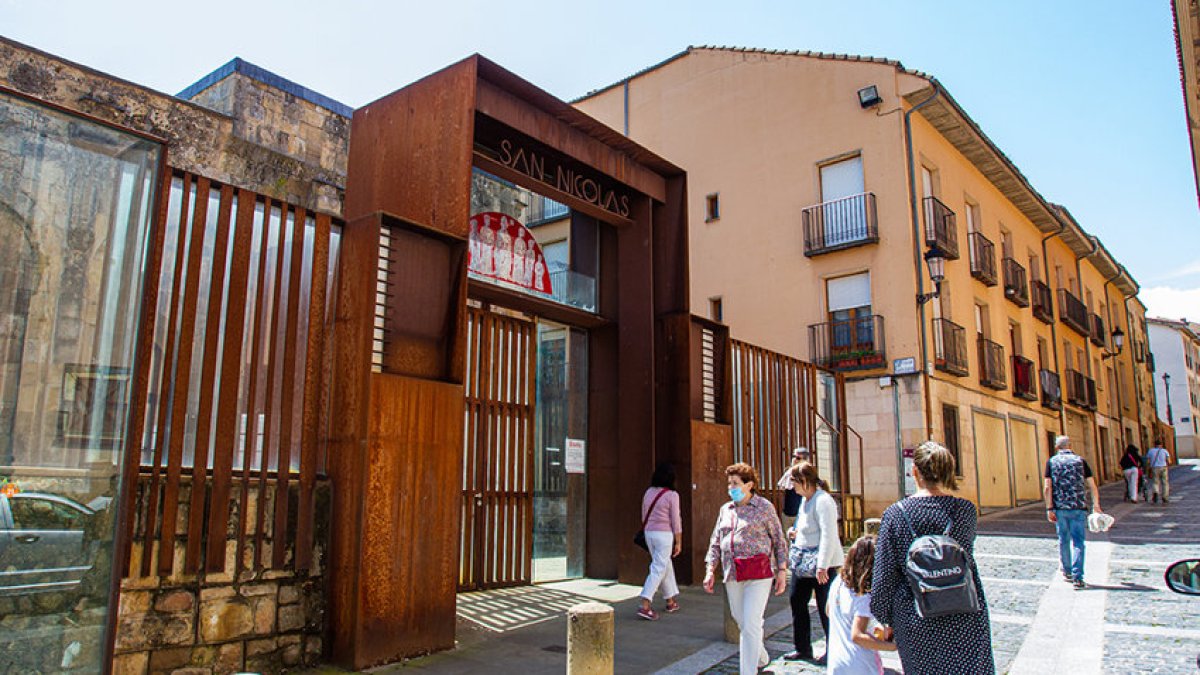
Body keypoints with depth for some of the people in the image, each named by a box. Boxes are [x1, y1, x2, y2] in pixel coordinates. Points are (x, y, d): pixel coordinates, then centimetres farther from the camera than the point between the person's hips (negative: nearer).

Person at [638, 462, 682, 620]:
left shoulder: (648, 493, 5)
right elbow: (675, 521, -10)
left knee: (666, 567, 20)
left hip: (649, 533, 7)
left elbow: (644, 516, 11)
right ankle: (645, 606, -12)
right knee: (658, 569, -4)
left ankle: (671, 602, 30)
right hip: (664, 534, -7)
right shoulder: (672, 495, -12)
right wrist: (678, 542, -3)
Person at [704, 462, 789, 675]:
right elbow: (716, 542, 15)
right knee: (741, 622, 14)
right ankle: (761, 657, 38)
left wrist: (782, 571, -3)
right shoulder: (725, 510, 13)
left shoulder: (765, 507, -1)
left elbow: (779, 540, 2)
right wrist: (710, 571, 8)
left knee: (751, 623, -9)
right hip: (732, 576, 5)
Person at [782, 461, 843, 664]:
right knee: (797, 601, 12)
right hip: (803, 561, 10)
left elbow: (828, 535, -24)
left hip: (822, 563, -10)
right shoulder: (805, 500, 12)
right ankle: (803, 649, 24)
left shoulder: (822, 500, -18)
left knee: (825, 608, 1)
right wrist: (795, 532, 5)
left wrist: (822, 566, -27)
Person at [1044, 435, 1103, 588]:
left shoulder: (1051, 462, 3)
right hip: (1078, 508, -1)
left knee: (1063, 541, 15)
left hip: (1059, 508, 1)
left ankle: (1067, 572, 27)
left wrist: (1049, 508, -3)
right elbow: (1092, 486, 2)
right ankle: (1077, 577, -8)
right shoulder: (1080, 460, 4)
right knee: (1078, 542, 0)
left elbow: (1047, 487, -5)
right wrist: (1096, 505, 12)